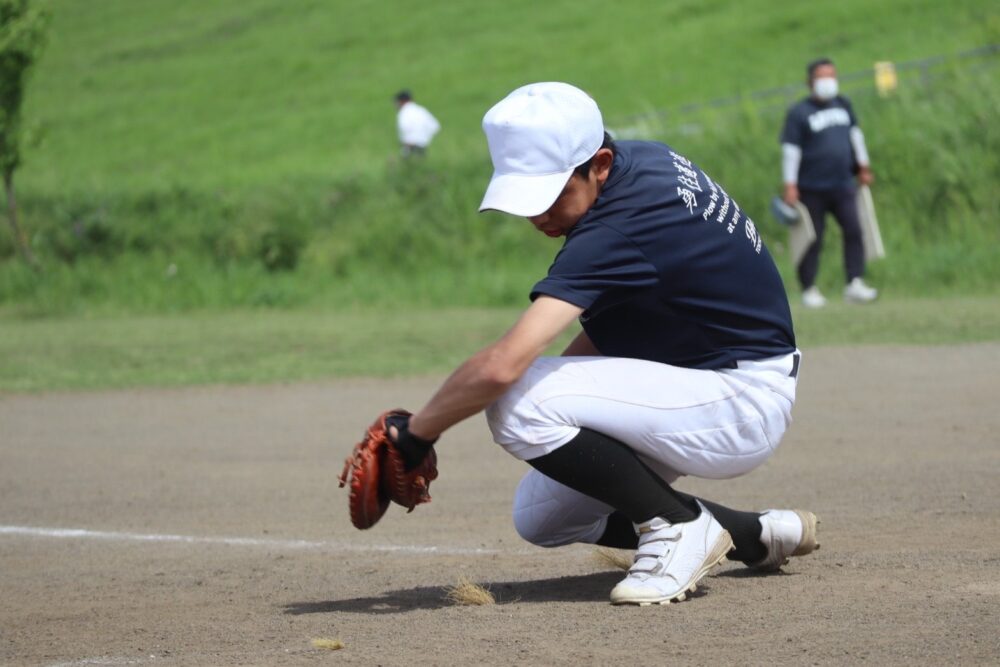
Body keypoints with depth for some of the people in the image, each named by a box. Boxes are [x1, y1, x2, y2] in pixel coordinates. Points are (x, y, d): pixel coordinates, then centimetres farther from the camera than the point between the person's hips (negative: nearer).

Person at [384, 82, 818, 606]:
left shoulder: (617, 231, -28)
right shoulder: (649, 160, 0)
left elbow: (502, 364, -35)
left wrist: (415, 432, -23)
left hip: (743, 405, -10)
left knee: (518, 403, -25)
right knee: (539, 517, 12)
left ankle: (680, 526, -9)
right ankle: (755, 536, 16)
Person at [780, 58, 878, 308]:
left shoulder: (843, 105, 9)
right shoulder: (798, 113, -6)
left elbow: (855, 134, 23)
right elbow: (790, 149, -8)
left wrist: (863, 166, 26)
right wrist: (790, 186, -12)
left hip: (843, 184, 4)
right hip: (812, 189, -4)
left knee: (854, 230, -9)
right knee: (812, 239, 1)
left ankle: (855, 284, -9)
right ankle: (809, 290, 11)